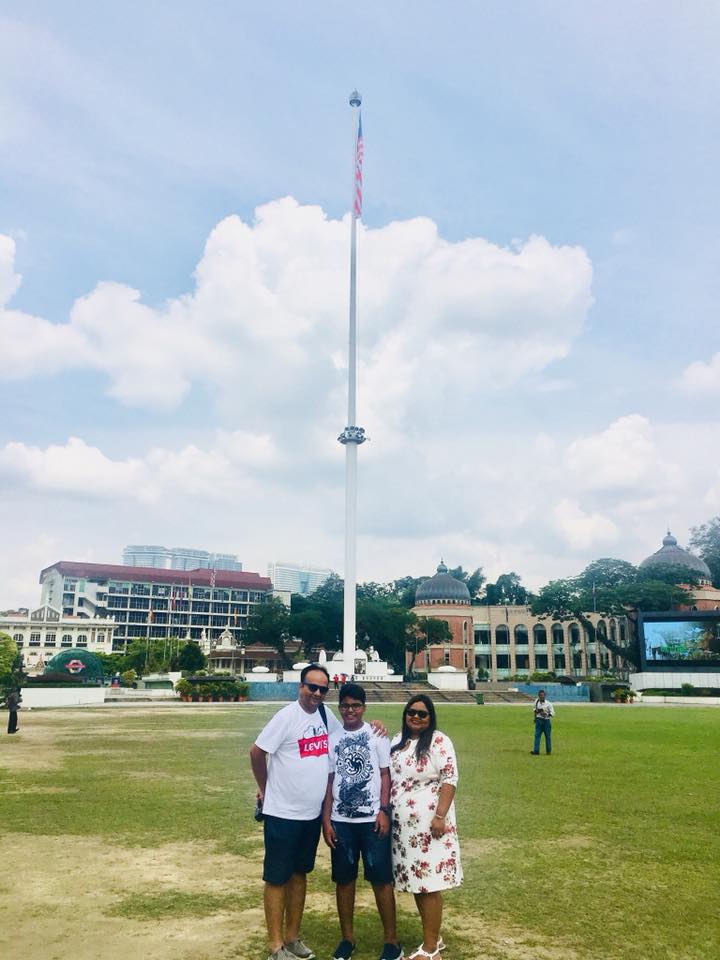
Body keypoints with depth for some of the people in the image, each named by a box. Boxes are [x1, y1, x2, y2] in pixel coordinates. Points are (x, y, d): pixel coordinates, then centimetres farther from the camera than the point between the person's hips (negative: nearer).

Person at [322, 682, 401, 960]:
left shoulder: (376, 735, -2)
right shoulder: (332, 739, 4)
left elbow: (385, 774, -1)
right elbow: (328, 781, 6)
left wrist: (384, 810, -10)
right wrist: (326, 820, 2)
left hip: (372, 819, -2)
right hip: (341, 821, 2)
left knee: (381, 879, 2)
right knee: (344, 879, 10)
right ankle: (347, 937, 26)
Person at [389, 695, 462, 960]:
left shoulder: (439, 741, -9)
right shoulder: (397, 742, 10)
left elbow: (449, 780, -13)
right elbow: (387, 777, 18)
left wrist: (440, 816, -19)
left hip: (428, 822, -6)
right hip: (403, 824, 6)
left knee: (429, 883, -2)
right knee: (416, 880, 13)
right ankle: (433, 938, 28)